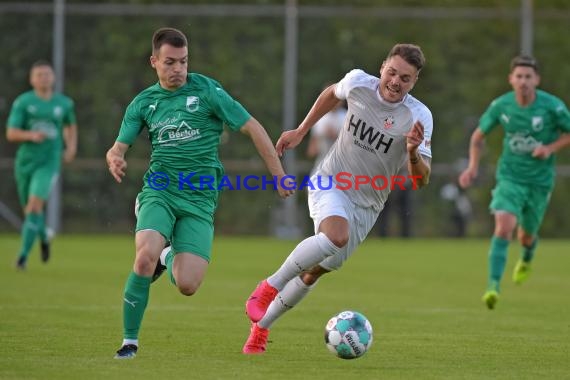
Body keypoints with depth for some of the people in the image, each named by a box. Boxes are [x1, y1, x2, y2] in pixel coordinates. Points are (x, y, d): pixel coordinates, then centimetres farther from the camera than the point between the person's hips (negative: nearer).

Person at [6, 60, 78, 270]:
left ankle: (23, 255, -17)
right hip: (25, 160, 1)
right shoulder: (22, 102, -4)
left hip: (49, 162, -1)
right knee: (31, 208, 14)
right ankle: (43, 237, 47)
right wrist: (31, 135, -28)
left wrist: (71, 147, 7)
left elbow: (71, 125, 24)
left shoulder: (64, 103, 3)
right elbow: (10, 134, -10)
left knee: (34, 205, -19)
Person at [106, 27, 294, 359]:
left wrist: (279, 176, -3)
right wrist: (114, 159, -18)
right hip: (160, 191, 1)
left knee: (187, 286, -14)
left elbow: (252, 128, 0)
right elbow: (119, 147, 8)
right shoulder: (143, 102, 8)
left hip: (200, 199, -1)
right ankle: (130, 341, -13)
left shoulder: (206, 91, -2)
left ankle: (168, 258, 24)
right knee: (145, 257, -29)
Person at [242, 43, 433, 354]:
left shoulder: (419, 117, -15)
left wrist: (413, 153, -36)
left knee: (314, 272, 9)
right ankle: (270, 286, -18)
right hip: (330, 185, -2)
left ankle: (261, 325, 29)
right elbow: (332, 94, 13)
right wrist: (300, 131, 15)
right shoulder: (358, 83, -12)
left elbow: (421, 180, -16)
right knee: (336, 236, -34)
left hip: (366, 206, 2)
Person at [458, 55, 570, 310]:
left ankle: (527, 258, 52)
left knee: (526, 236, 13)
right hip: (510, 176, 0)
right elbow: (479, 136, 9)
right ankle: (493, 286, -24)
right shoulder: (501, 106, -7)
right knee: (504, 226, -22)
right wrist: (473, 166, -3)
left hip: (540, 181, 0)